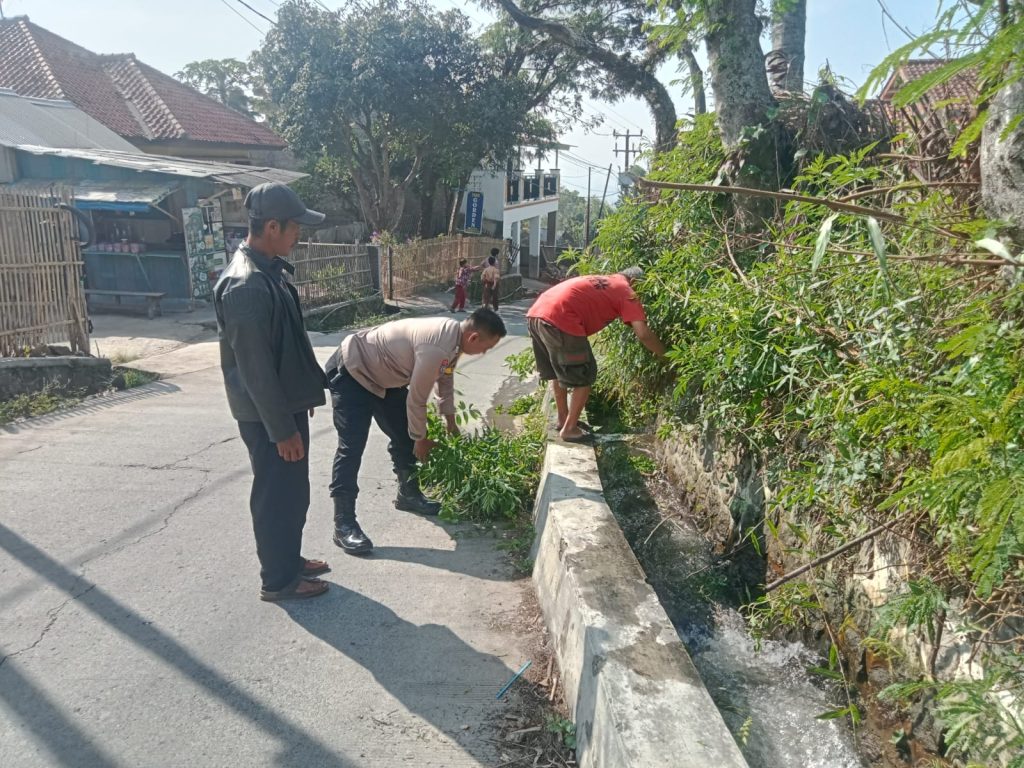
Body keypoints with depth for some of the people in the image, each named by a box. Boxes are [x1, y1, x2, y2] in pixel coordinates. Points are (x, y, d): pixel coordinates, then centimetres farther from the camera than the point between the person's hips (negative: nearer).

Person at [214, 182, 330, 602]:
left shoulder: (268, 270, 7)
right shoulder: (247, 286, -25)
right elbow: (255, 368, -25)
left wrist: (301, 401, 21)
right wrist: (281, 428, -20)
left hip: (286, 404, 10)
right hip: (267, 414, -10)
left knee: (292, 491, 20)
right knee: (277, 494, 5)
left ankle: (289, 560, 37)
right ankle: (278, 579, 22)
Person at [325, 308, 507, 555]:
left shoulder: (453, 333, -5)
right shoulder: (436, 348, -35)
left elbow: (445, 377, 14)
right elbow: (416, 399, -23)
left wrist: (450, 420, 23)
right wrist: (421, 439, -7)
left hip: (382, 375, 10)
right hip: (351, 372, -10)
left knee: (404, 437, 14)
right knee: (352, 448, -14)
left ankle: (408, 494, 33)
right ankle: (343, 524, -11)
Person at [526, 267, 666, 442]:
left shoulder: (600, 280, 31)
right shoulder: (626, 292, 9)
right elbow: (643, 334, 0)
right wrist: (665, 355, 13)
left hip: (535, 312, 8)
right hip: (559, 319, -8)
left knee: (556, 373, 26)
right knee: (585, 377, 9)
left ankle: (563, 419, 39)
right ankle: (569, 429, 15)